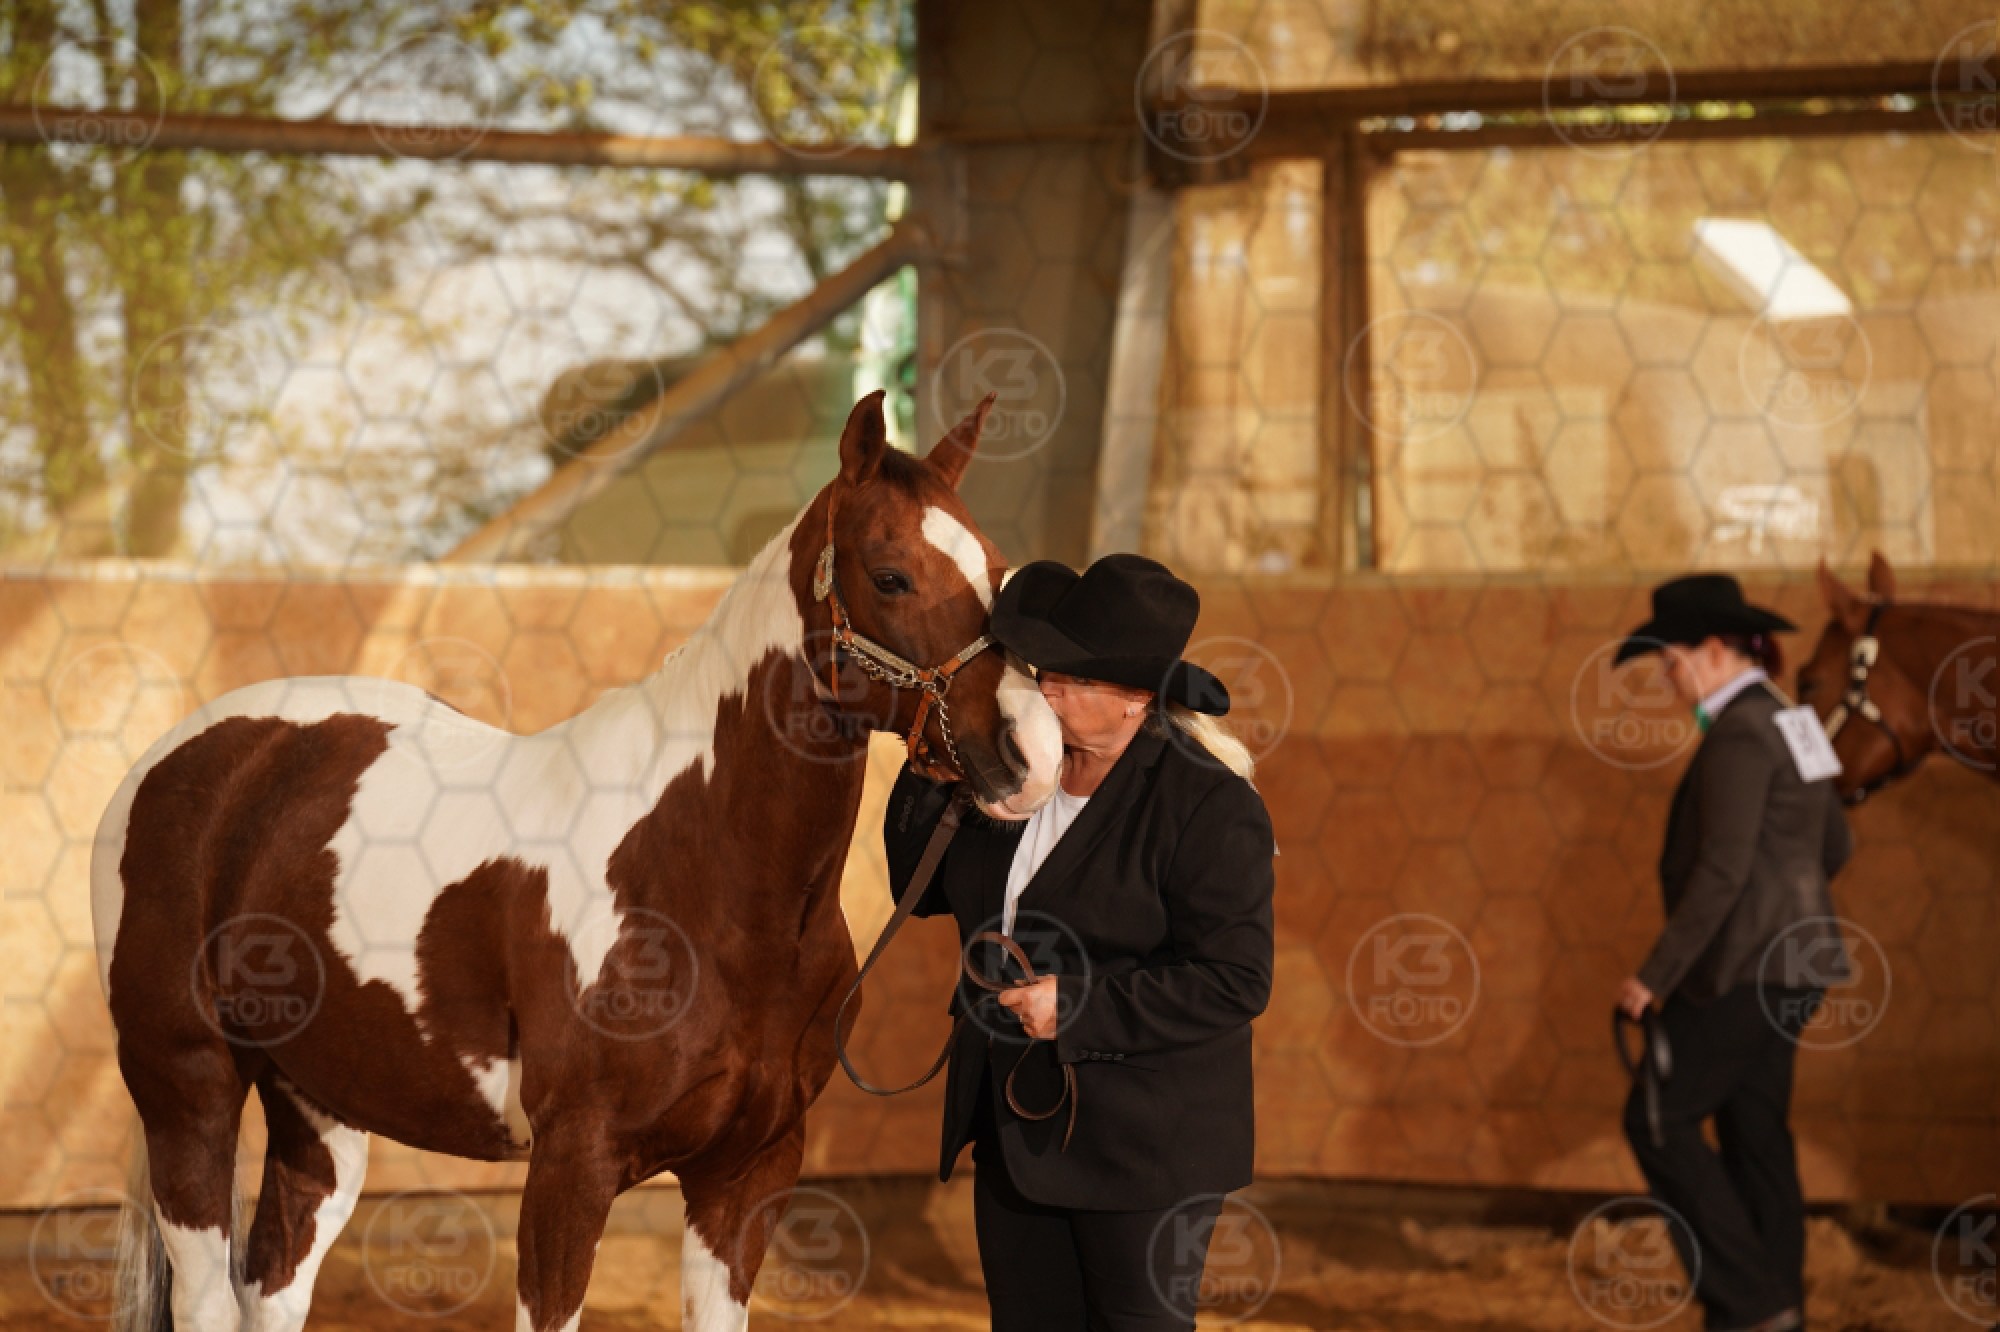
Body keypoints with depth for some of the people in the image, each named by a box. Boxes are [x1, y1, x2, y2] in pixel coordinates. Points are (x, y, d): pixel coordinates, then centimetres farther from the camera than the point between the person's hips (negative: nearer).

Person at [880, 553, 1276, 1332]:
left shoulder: (1209, 804, -16)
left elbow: (1233, 982, -20)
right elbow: (921, 887, 14)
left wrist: (1079, 1006, -24)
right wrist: (933, 768, -2)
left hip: (1143, 1144, -7)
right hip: (1018, 1130, 7)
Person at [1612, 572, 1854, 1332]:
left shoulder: (1738, 735, -17)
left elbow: (1723, 871, -23)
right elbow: (1834, 848, 21)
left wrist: (1655, 976, -20)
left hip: (1743, 967, -10)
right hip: (1794, 962, 10)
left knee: (1659, 1123, -4)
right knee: (1755, 1134, 13)